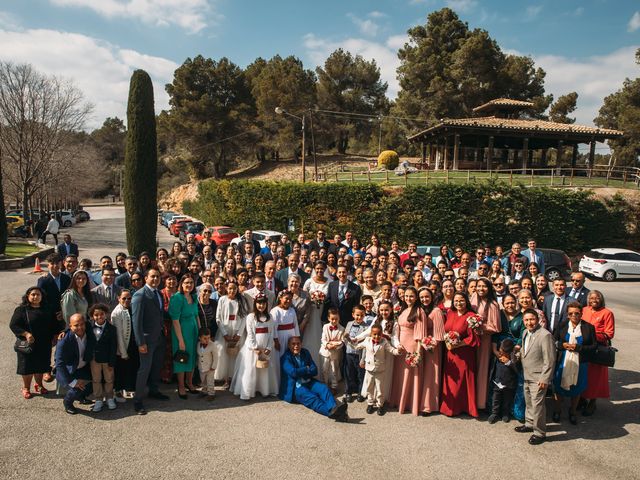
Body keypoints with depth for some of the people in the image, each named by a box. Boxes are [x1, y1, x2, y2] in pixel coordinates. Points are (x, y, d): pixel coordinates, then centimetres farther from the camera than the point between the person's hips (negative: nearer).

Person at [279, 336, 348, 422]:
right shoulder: (285, 358, -1)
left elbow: (315, 371, 8)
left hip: (308, 382, 6)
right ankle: (331, 412, -57)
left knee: (324, 388, -24)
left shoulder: (305, 353, 17)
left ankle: (334, 408, -50)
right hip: (295, 387, -6)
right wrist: (307, 369, -2)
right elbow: (293, 373, -16)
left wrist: (301, 371, -7)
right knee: (311, 398, -32)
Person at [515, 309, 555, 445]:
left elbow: (549, 360, -20)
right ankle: (529, 424, 39)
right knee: (529, 402, 22)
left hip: (538, 378, -8)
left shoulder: (545, 335, -19)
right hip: (527, 376, 9)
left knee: (537, 405, -2)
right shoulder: (525, 333, 8)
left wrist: (544, 378, -19)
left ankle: (540, 432, 13)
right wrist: (520, 352, 6)